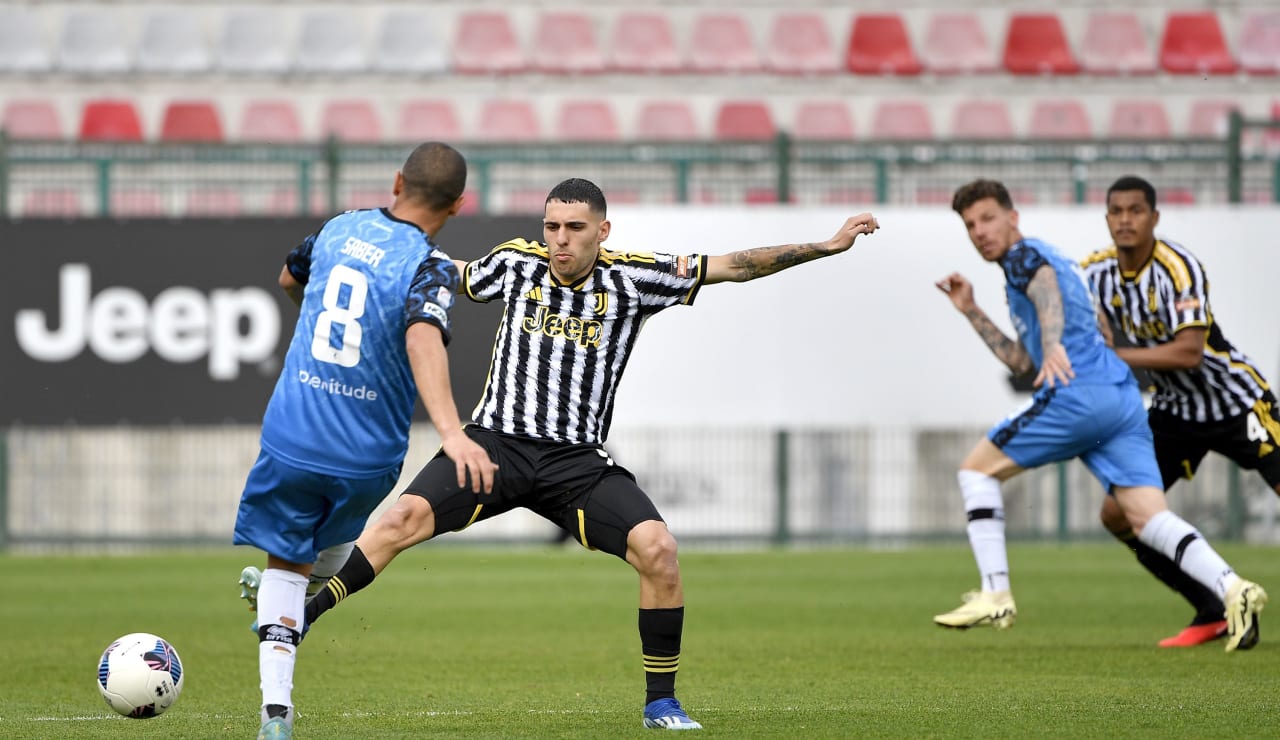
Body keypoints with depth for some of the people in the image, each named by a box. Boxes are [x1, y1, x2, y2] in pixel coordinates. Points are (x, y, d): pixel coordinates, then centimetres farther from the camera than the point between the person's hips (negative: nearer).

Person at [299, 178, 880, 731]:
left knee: (657, 549, -20)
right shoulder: (516, 263, 2)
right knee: (406, 516, -25)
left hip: (577, 460, 0)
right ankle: (297, 618, -20)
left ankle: (661, 701, -5)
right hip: (495, 441, 0)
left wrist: (828, 245, -4)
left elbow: (735, 266, 0)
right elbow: (446, 280, 24)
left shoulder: (630, 277, -1)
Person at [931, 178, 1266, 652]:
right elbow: (1022, 361, 37)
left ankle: (995, 596, 2)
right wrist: (971, 312, 37)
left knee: (977, 469, 9)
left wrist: (1053, 345, -41)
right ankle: (1232, 589, -27)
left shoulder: (1025, 255, 5)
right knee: (1148, 518, -5)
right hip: (1123, 398, 8)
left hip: (1078, 395, -8)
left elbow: (1047, 293, -21)